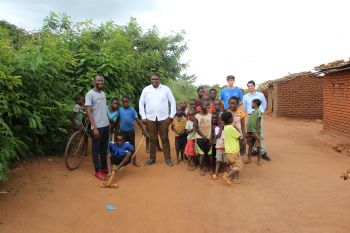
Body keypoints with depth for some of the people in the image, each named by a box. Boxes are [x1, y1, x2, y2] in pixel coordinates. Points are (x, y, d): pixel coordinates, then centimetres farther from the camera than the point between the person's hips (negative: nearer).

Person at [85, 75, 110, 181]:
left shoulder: (103, 93, 11)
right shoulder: (90, 94, -11)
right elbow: (89, 112, -15)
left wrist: (108, 122, 15)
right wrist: (94, 127, -19)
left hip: (106, 125, 7)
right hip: (97, 127, -7)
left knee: (104, 148, 16)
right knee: (96, 149, 5)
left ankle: (104, 167, 29)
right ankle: (98, 171, 14)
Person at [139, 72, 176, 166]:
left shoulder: (166, 89, 1)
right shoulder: (146, 89, 4)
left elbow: (173, 102, 3)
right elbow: (141, 103, 7)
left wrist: (171, 116, -3)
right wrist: (143, 117, 1)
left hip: (163, 118, -1)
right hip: (150, 118, 1)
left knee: (165, 138, 4)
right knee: (152, 139, 9)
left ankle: (168, 158, 12)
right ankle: (152, 158, 20)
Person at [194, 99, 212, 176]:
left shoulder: (210, 115, -3)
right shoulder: (197, 116, -9)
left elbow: (212, 127, -2)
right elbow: (196, 128, -7)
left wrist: (211, 137, -7)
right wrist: (203, 136, -9)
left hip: (209, 138, 2)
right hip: (200, 138, -2)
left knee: (210, 154, 5)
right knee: (202, 154, 1)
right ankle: (201, 169, 17)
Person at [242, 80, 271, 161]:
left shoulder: (261, 95, 3)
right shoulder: (245, 96, 5)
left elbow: (264, 105, 14)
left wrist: (260, 111, 13)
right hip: (250, 116, 2)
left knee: (260, 134, -6)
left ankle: (263, 152, -6)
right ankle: (254, 150, 16)